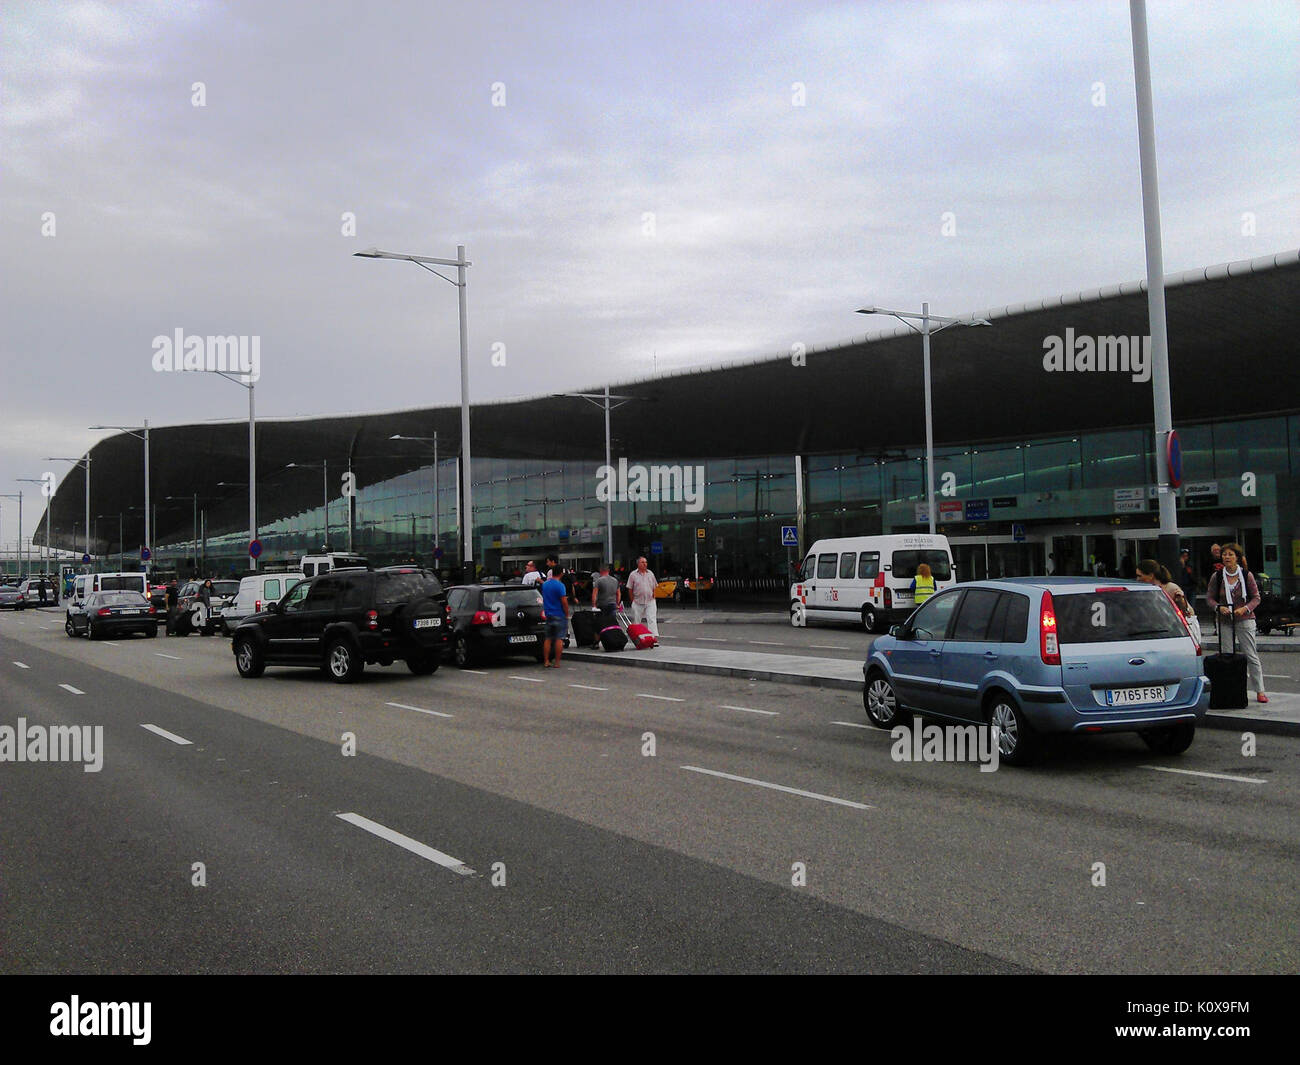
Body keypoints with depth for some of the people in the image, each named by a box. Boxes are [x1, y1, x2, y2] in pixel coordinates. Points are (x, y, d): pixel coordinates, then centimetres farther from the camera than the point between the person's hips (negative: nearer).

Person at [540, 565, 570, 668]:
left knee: (548, 639, 11)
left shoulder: (544, 585, 8)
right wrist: (567, 614, -6)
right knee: (559, 639, -2)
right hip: (559, 615, -6)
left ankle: (546, 661, 11)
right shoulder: (560, 585, -13)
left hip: (548, 616, 6)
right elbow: (564, 602, -15)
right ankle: (557, 662, -3)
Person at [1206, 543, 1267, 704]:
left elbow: (1256, 597, 2)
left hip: (1245, 620, -2)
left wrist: (1245, 608, -15)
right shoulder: (1216, 576, 0)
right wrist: (1219, 607, -13)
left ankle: (1260, 691, 5)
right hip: (1224, 621, 2)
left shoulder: (1247, 575, -3)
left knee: (1251, 656, -1)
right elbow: (1209, 597, 6)